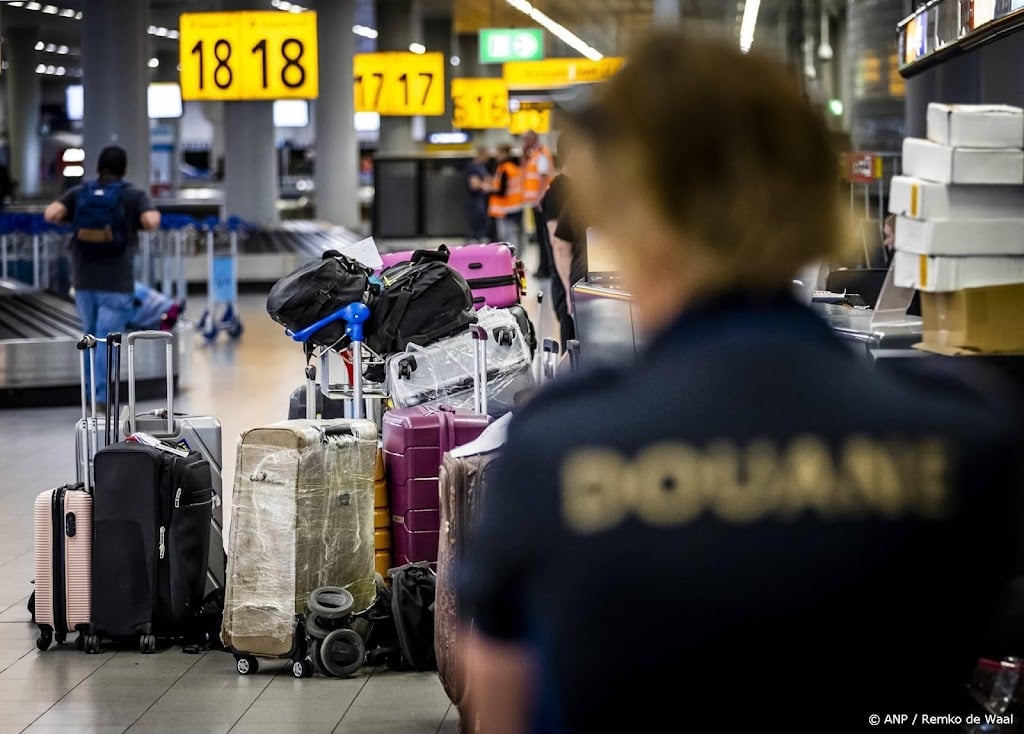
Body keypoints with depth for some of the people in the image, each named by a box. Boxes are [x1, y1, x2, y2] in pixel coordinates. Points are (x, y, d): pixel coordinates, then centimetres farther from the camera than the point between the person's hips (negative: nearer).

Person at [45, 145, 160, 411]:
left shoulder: (79, 193, 5)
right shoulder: (134, 195, -2)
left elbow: (50, 215, -10)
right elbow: (151, 222, -19)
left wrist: (68, 216, 10)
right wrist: (155, 214, 4)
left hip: (84, 280, 4)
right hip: (116, 282, -4)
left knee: (91, 337, 19)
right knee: (107, 341, -5)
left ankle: (92, 392, 23)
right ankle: (101, 399, -11)